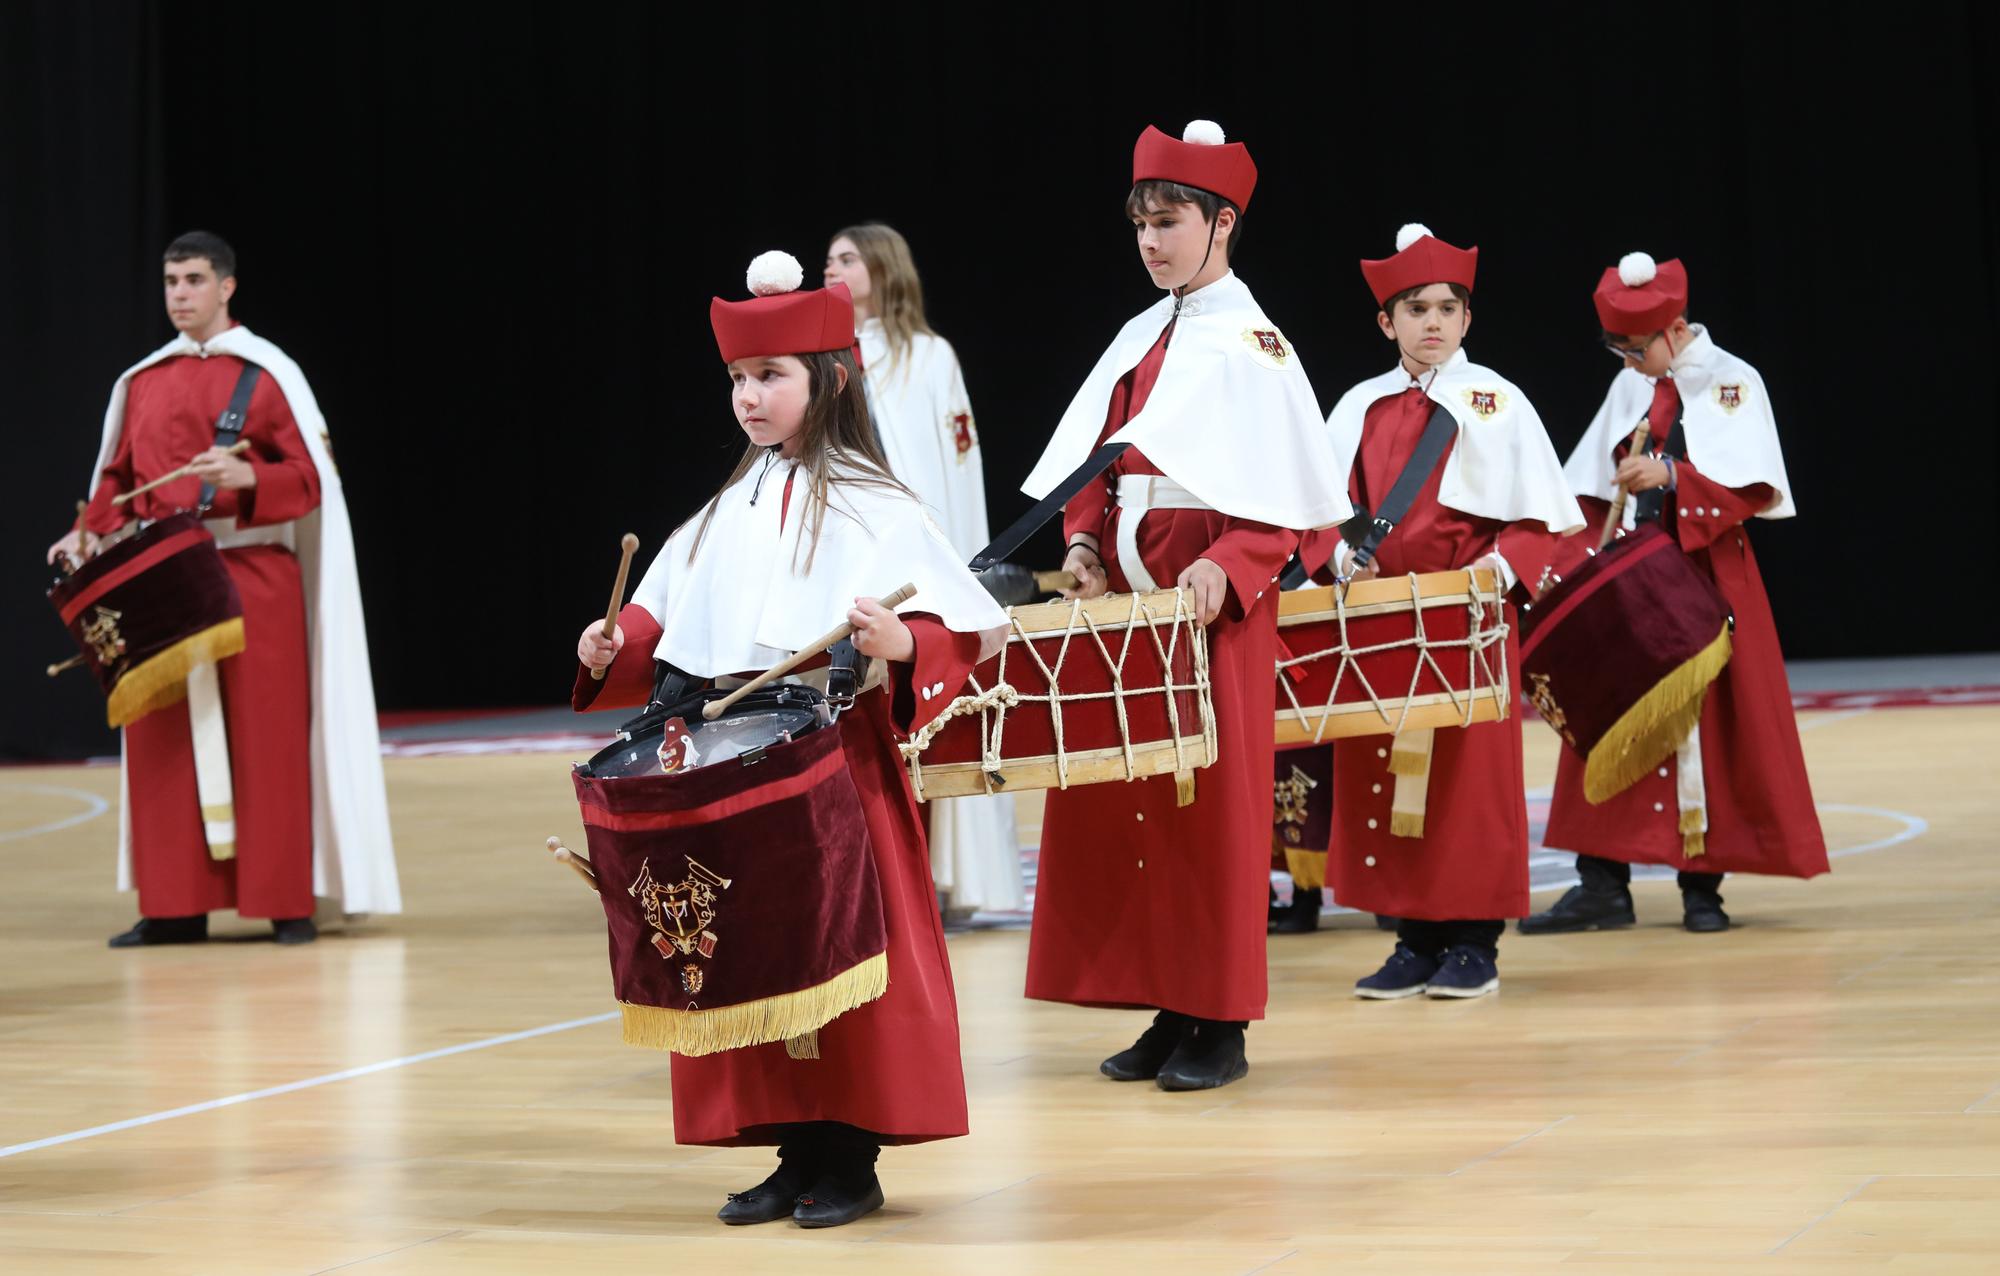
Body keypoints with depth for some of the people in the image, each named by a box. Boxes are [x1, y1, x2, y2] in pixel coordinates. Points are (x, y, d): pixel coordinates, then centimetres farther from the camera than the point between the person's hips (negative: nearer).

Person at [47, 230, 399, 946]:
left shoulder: (267, 375, -1)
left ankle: (286, 902, 3)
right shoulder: (141, 382, 13)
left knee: (265, 738, -3)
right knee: (165, 742, 3)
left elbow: (309, 479, -5)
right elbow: (118, 477, 16)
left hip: (251, 575, -4)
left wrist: (246, 477, -22)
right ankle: (177, 906, 7)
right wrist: (92, 532, -2)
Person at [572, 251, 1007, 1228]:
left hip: (844, 758, -6)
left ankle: (851, 1157, 5)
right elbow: (666, 620, 18)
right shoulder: (726, 514, 16)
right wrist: (614, 645, -1)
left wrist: (901, 644, -26)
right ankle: (794, 1149, 14)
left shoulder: (876, 512, -2)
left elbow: (961, 629, -7)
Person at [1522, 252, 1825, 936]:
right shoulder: (1630, 388, 13)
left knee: (1709, 720, -3)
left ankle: (1702, 884, 4)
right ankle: (1603, 883, 2)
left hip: (1706, 574, -5)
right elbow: (1592, 489, 16)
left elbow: (1752, 486, -13)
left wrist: (1670, 476, -22)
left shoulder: (1732, 382, -3)